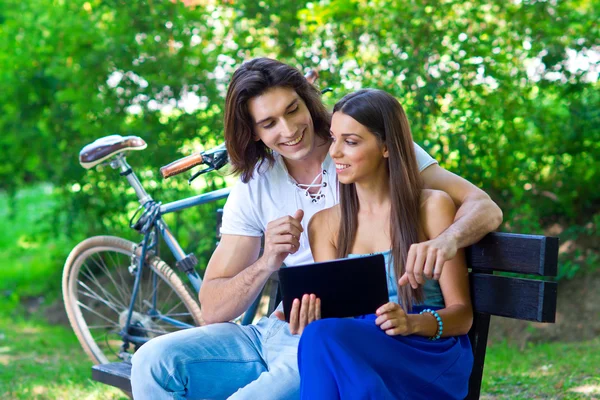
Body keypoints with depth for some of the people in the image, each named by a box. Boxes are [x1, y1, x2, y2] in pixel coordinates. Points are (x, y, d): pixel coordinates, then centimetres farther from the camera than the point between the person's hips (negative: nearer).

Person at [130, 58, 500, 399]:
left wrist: (447, 240, -36)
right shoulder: (253, 189, 5)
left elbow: (485, 208, -12)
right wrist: (268, 262, -20)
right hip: (275, 332, 5)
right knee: (154, 362, -14)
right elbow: (214, 310, 1)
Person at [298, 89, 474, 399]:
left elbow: (462, 315, 3)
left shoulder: (432, 207, 3)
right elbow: (334, 316, 7)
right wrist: (309, 322, -18)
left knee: (323, 338, -33)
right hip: (355, 354, 3)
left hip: (431, 358, -3)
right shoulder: (324, 224, 15)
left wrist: (413, 322, -19)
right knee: (319, 333, -34)